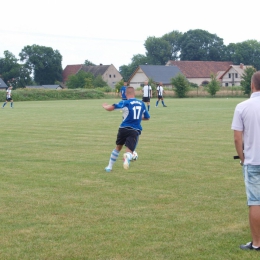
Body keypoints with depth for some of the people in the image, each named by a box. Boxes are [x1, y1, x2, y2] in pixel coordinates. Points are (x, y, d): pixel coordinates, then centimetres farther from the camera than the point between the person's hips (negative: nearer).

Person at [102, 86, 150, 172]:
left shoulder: (125, 103, -4)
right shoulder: (142, 104, 10)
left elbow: (109, 108, -10)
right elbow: (147, 117, 22)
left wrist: (104, 105, 13)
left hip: (124, 129, -1)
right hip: (135, 130, 1)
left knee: (118, 148, 23)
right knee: (129, 151, -8)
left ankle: (109, 167, 31)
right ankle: (127, 157, -47)